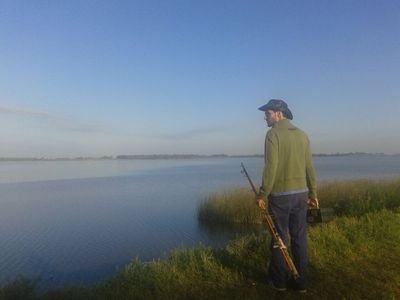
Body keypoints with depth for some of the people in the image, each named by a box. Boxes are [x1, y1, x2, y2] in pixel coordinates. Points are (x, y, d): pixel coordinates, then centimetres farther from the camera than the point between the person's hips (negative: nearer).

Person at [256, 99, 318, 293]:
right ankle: (301, 282, 20)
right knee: (299, 238, 11)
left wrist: (263, 194, -12)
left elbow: (271, 167, -17)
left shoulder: (273, 134, -10)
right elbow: (310, 167, 8)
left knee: (280, 237, 6)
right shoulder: (302, 134, 8)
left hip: (280, 195, -5)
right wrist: (313, 193, 15)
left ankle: (279, 281, 19)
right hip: (301, 194, 6)